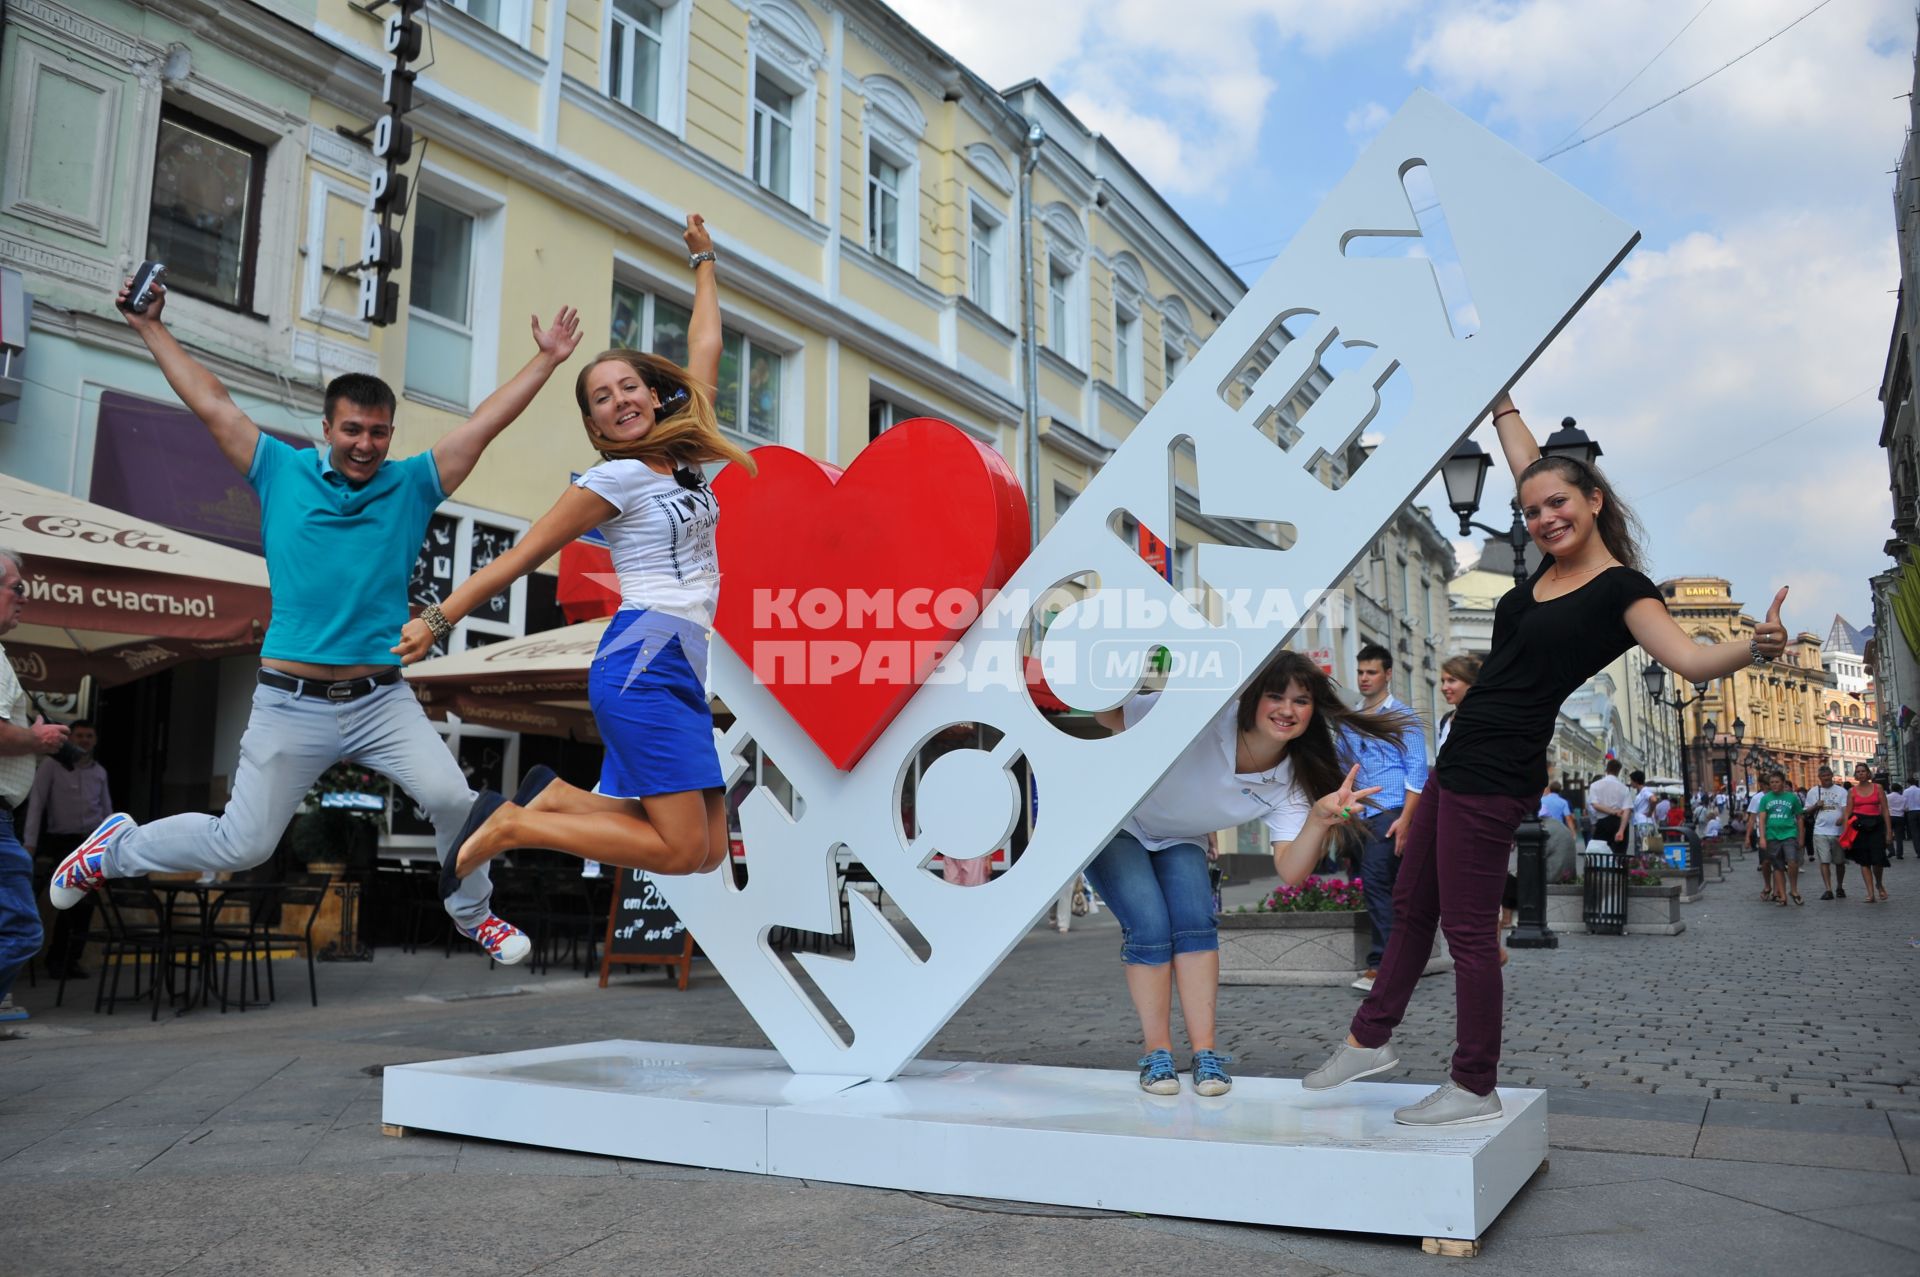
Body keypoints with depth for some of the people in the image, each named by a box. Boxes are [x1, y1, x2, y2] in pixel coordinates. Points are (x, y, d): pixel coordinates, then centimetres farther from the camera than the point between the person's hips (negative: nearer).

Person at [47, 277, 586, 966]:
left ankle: (474, 914, 10)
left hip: (382, 700, 1)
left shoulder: (412, 485, 4)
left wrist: (546, 359, -1)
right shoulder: (282, 472, 3)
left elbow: (485, 422, 1)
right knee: (240, 845, 5)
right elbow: (212, 404, 8)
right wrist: (152, 329, 13)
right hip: (291, 702, -1)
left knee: (452, 799, -18)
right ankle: (118, 845, 36)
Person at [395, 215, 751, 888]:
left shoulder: (683, 457, 15)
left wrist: (704, 262, 36)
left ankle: (554, 797, 5)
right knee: (683, 851, -12)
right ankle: (508, 826, -4)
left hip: (682, 675, 8)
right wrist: (436, 619, -6)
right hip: (643, 664, -8)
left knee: (708, 849, 0)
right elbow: (520, 555, -3)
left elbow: (705, 350, 27)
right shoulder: (615, 479, -4)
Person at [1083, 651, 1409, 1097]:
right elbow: (1109, 716, -24)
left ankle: (1205, 1054, -6)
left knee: (1195, 922, -17)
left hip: (1178, 840, 4)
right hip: (1111, 822, -4)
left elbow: (1290, 872, -25)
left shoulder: (1290, 781, -17)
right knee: (1150, 927, -18)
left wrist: (1319, 820, -42)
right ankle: (1157, 1054, -3)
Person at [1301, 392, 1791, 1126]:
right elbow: (1528, 465, 21)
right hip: (1461, 761, 9)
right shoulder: (1550, 564, 8)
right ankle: (1371, 1038, 32)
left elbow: (1693, 662, -23)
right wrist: (1500, 397, 27)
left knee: (1467, 928, -1)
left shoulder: (1622, 589, -11)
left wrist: (1755, 648, -42)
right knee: (1412, 905, 17)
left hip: (1495, 774, -9)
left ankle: (1475, 1089, 13)